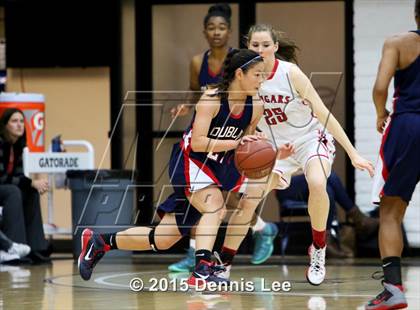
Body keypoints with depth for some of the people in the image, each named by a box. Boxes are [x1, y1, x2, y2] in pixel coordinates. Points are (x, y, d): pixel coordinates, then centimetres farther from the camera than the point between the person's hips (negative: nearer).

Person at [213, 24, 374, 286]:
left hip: (311, 139, -4)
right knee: (248, 200, -8)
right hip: (276, 147, 4)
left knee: (317, 184, -33)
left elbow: (323, 114, -18)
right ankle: (223, 265, 6)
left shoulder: (290, 73, -20)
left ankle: (318, 250, -11)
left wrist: (353, 154, -19)